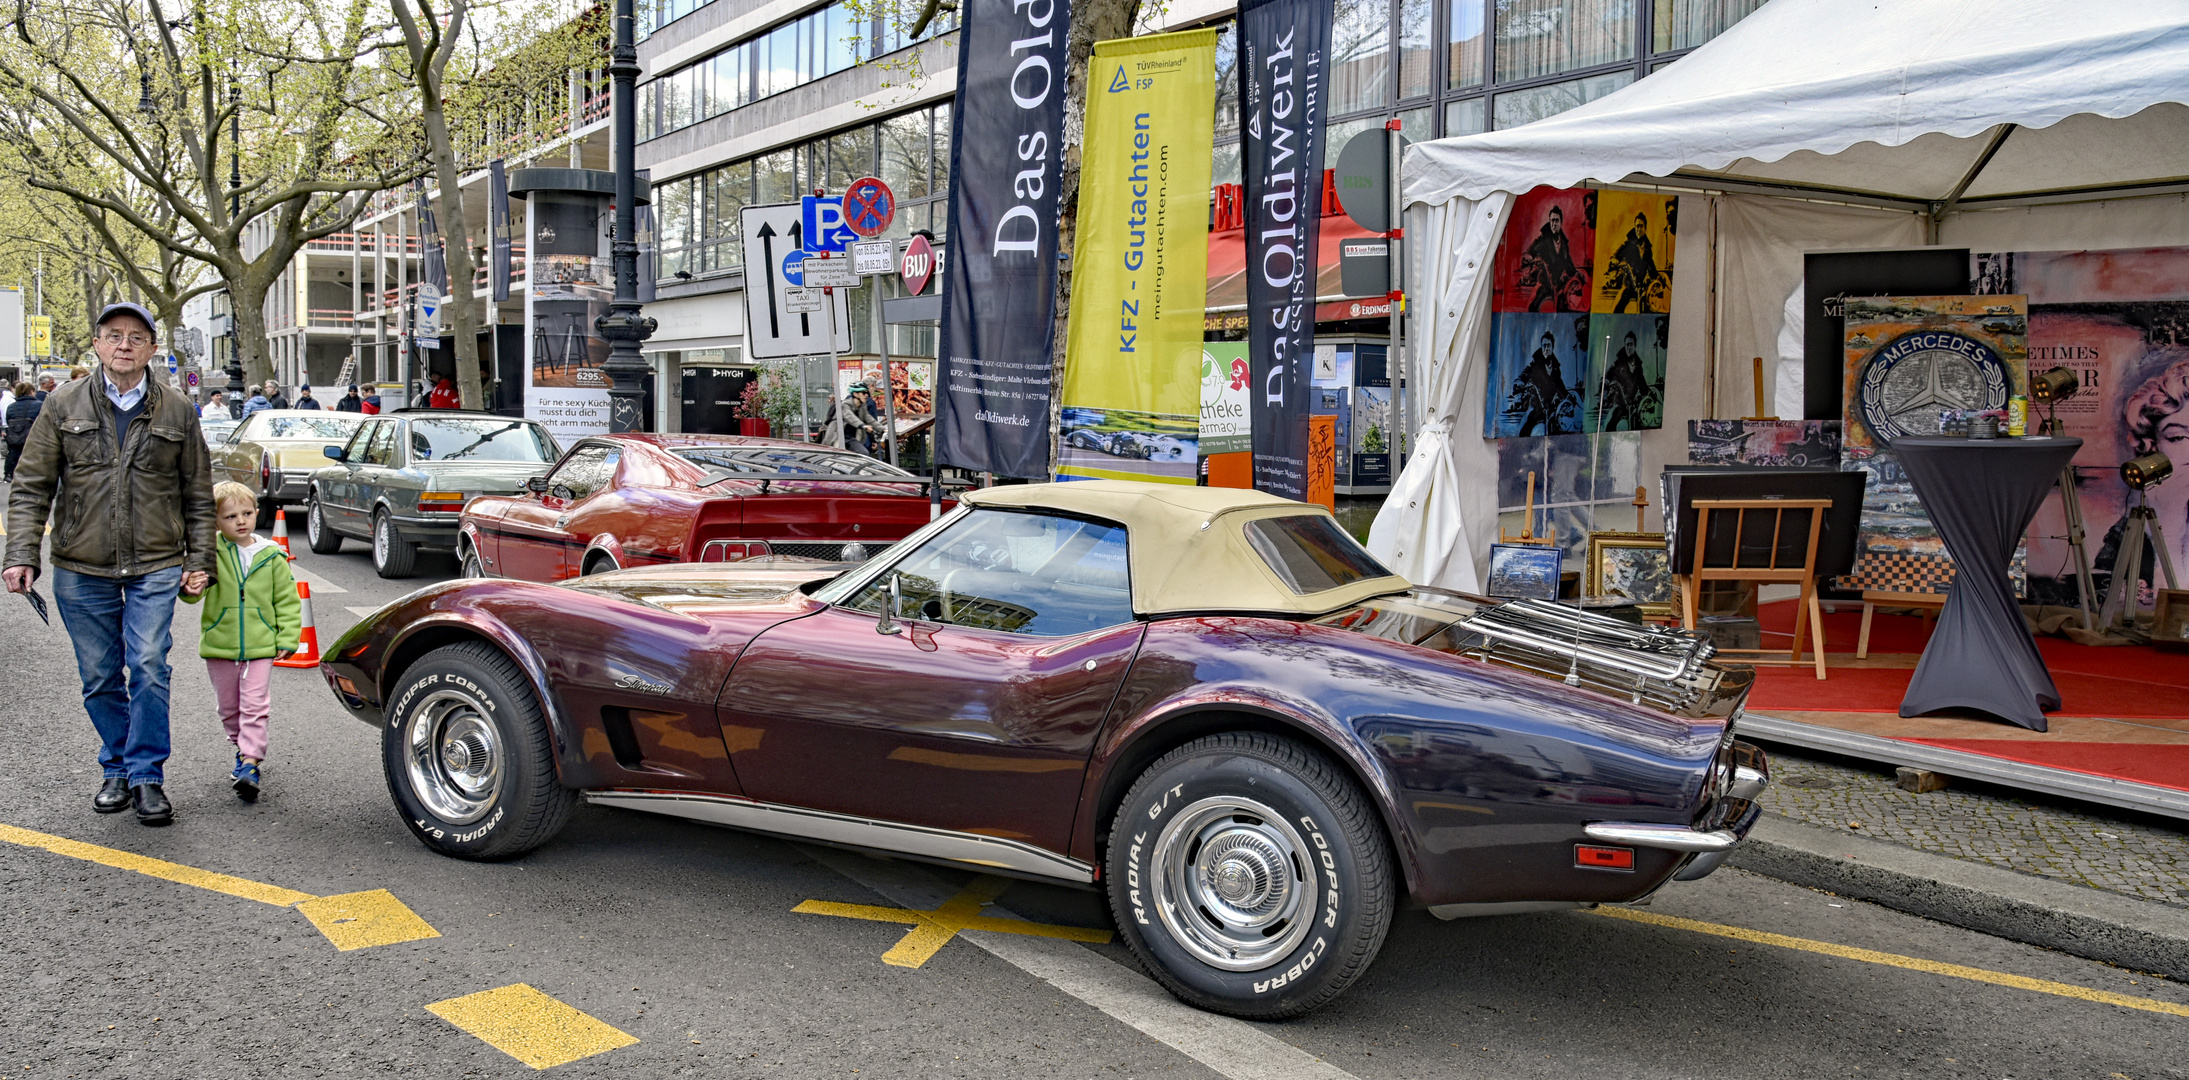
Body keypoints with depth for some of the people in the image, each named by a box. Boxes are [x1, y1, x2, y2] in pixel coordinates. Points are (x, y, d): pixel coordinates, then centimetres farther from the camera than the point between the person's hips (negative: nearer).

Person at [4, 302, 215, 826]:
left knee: (148, 669, -10)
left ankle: (147, 777, 1)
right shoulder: (63, 406, 4)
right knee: (100, 679, 8)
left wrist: (199, 561, 5)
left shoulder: (176, 410, 5)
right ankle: (116, 769, 25)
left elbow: (198, 494, 10)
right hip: (81, 570, 1)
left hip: (155, 567, -1)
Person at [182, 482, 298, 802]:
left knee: (255, 706, -8)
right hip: (219, 646, 1)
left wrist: (287, 638, 0)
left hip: (260, 646, -1)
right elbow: (189, 594, -11)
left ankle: (250, 764, -10)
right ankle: (244, 748, 34)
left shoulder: (271, 556, 0)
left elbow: (287, 600, 6)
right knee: (229, 708, 15)